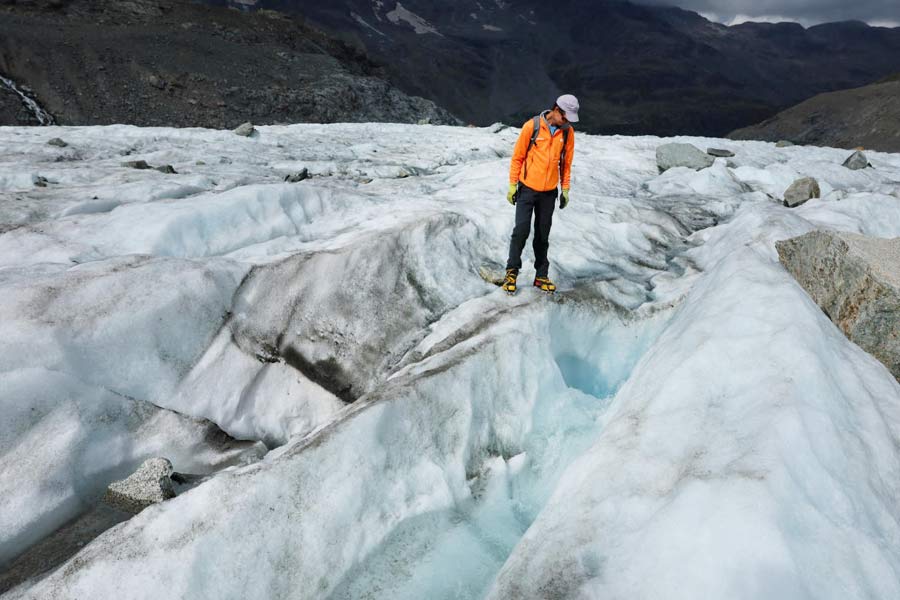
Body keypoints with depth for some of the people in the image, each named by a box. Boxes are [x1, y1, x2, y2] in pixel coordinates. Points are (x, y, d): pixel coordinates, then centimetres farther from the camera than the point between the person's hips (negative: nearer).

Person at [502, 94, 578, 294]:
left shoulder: (568, 132, 2)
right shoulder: (532, 126, -9)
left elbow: (566, 162, 10)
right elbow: (517, 157, -3)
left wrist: (565, 189, 9)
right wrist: (512, 185, -3)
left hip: (549, 192, 3)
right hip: (527, 188, -3)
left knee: (543, 235, 8)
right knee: (522, 229, -9)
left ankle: (541, 276, 17)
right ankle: (512, 271, 6)